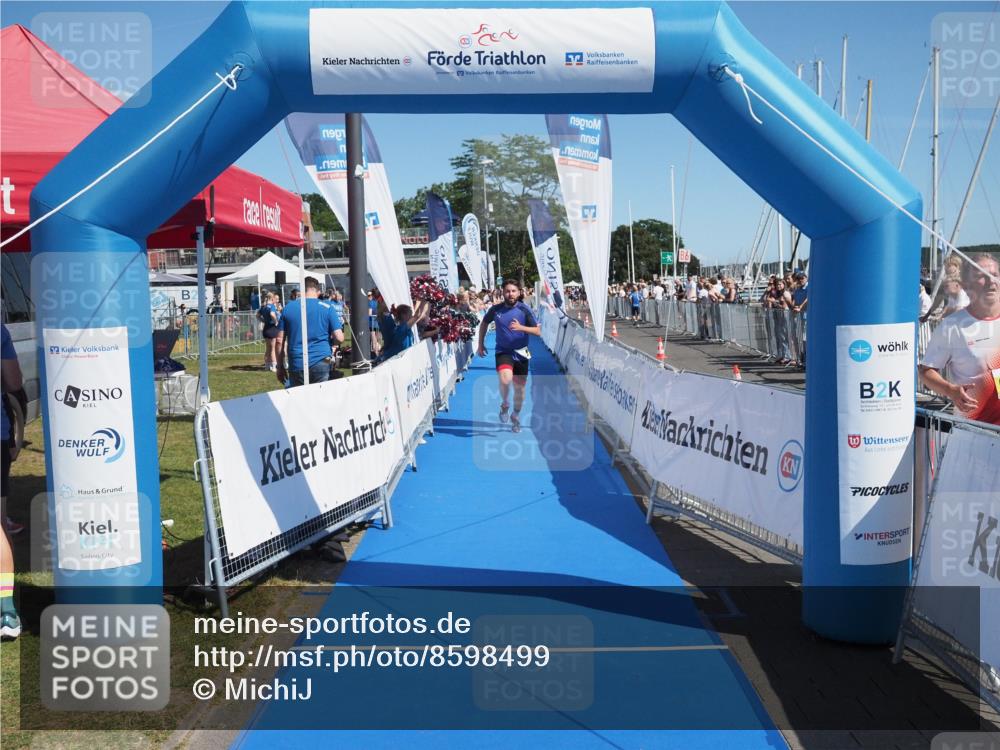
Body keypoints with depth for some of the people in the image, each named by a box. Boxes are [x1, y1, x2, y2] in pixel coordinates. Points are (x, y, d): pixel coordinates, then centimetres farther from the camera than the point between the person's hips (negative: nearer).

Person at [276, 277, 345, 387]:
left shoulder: (288, 308, 6)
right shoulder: (327, 308, 1)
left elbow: (280, 341, 5)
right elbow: (339, 338, -5)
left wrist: (280, 367, 12)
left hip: (296, 365, 1)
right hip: (321, 364, -1)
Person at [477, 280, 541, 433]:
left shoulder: (524, 310, -8)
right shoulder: (495, 309, -4)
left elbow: (538, 331, -11)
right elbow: (484, 323, 15)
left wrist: (521, 327, -27)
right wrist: (481, 344, 14)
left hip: (520, 353, 1)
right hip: (503, 351, -1)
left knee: (519, 388, 8)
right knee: (504, 379, -28)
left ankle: (516, 415, 35)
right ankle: (505, 404, 2)